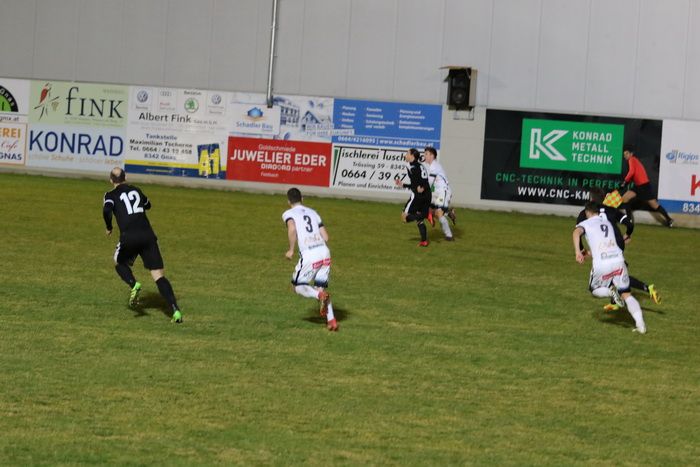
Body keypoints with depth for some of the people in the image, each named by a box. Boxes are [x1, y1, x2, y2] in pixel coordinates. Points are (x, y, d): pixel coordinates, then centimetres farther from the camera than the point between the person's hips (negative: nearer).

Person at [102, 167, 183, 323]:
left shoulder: (111, 195, 7)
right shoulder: (136, 190, 20)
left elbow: (107, 210, -14)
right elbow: (147, 205, 39)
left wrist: (108, 227, 3)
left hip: (129, 237, -3)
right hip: (148, 236, 3)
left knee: (119, 262, 28)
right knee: (159, 276, 0)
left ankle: (133, 284, -2)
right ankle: (175, 310, -16)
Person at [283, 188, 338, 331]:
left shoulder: (289, 214, 5)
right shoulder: (312, 212, 20)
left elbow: (292, 229, -18)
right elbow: (325, 237, 14)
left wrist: (291, 250, -8)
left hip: (308, 255, -5)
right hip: (324, 251, 5)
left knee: (298, 286, 13)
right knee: (320, 287, 16)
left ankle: (320, 296, -18)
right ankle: (331, 320, 1)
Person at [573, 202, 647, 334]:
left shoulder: (585, 224, 10)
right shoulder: (607, 222, 25)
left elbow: (577, 232, -14)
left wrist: (577, 252, -24)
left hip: (601, 264, -4)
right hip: (618, 259, 4)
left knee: (594, 290, 21)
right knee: (626, 294, 9)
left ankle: (611, 291, -12)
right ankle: (640, 324, -9)